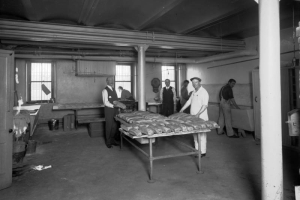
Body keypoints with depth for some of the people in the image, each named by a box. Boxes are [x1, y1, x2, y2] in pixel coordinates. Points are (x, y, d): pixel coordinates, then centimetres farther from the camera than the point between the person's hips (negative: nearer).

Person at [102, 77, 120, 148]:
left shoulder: (113, 90, 14)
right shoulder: (105, 90, -9)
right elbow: (106, 102, -16)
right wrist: (113, 106, -26)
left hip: (115, 110, 7)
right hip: (109, 110, -6)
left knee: (115, 125, 9)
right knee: (109, 126, 1)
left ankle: (113, 140, 23)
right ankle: (108, 142, 14)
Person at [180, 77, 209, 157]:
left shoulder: (204, 92, -13)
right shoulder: (194, 92, 13)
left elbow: (205, 105, -20)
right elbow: (189, 101, 18)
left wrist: (198, 114, -28)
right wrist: (182, 110, 12)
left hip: (201, 118, -8)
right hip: (193, 117, 8)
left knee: (201, 135, -1)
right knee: (195, 134, 14)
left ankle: (203, 152, 9)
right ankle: (197, 150, 25)